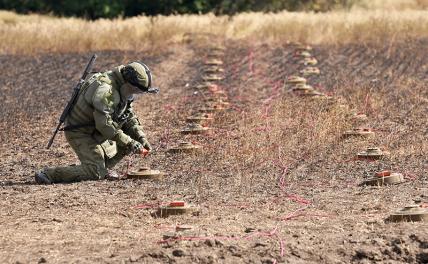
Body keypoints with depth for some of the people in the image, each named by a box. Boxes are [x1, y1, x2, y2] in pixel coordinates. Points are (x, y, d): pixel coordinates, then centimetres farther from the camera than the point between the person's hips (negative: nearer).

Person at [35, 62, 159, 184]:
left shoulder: (122, 90, 4)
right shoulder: (105, 90, -28)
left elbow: (130, 117, 13)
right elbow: (104, 124, -33)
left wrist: (141, 138, -2)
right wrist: (129, 143, -29)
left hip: (96, 132, 10)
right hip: (81, 133, -10)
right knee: (95, 173, -21)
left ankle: (102, 167, 12)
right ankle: (47, 174, -17)